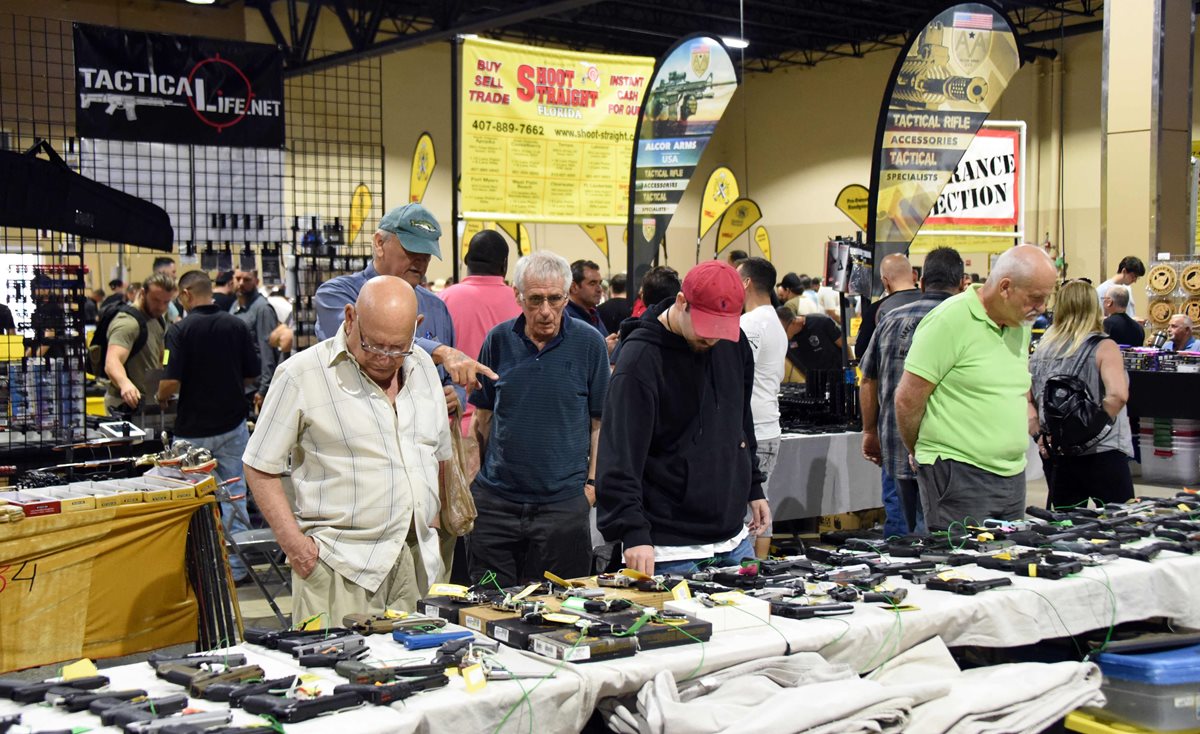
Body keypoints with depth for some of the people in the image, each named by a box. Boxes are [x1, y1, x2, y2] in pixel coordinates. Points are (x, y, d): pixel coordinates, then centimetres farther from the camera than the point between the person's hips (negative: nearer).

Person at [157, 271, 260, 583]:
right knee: (234, 496, 8)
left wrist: (160, 398, 4)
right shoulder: (237, 325, -2)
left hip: (193, 430, -3)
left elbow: (171, 383, -18)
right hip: (232, 424, 3)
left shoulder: (180, 330, -12)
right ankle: (235, 566, 10)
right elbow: (252, 376, 4)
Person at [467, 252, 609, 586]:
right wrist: (472, 477, 7)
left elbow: (600, 421, 4)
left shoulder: (589, 343, -2)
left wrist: (592, 482, -2)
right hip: (495, 500, 2)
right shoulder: (499, 340, 4)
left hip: (564, 503, -2)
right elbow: (482, 417, 13)